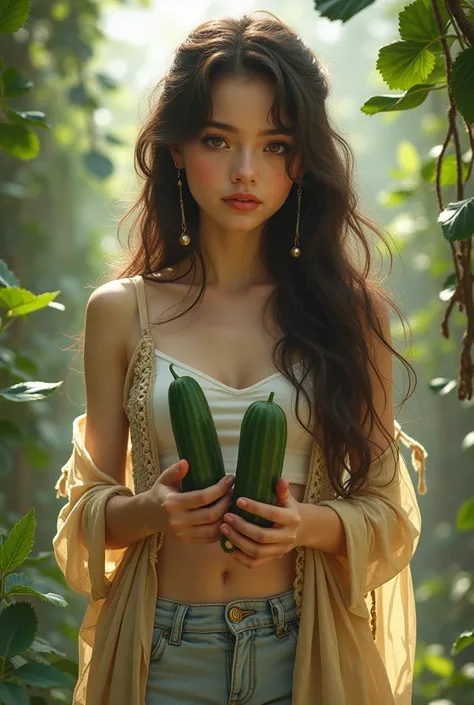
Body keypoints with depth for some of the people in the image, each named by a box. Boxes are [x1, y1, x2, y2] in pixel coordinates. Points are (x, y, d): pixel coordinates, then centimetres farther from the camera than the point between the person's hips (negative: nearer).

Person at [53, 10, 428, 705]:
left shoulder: (349, 309, 1)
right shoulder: (121, 311, 1)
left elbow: (387, 506, 4)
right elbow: (89, 504, 6)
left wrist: (311, 525, -16)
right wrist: (149, 510, -15)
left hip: (304, 648, 0)